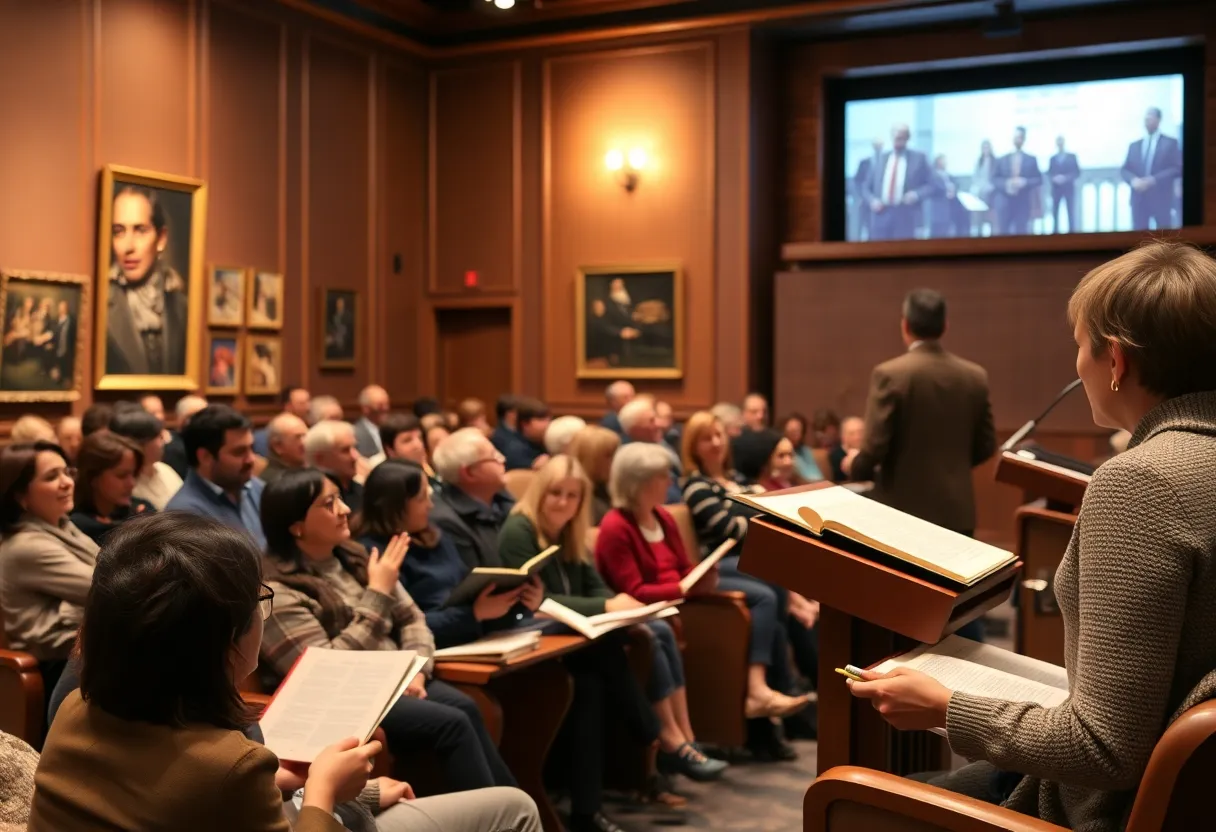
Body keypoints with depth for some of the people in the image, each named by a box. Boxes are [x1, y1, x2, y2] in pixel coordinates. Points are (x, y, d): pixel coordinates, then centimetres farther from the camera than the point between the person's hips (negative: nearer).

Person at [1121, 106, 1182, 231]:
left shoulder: (1170, 143, 6)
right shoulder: (1134, 145, 17)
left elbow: (1177, 169, -3)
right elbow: (1125, 170, 13)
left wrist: (1154, 180, -15)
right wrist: (1133, 180, -10)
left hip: (1160, 199, -3)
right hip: (1138, 200, 3)